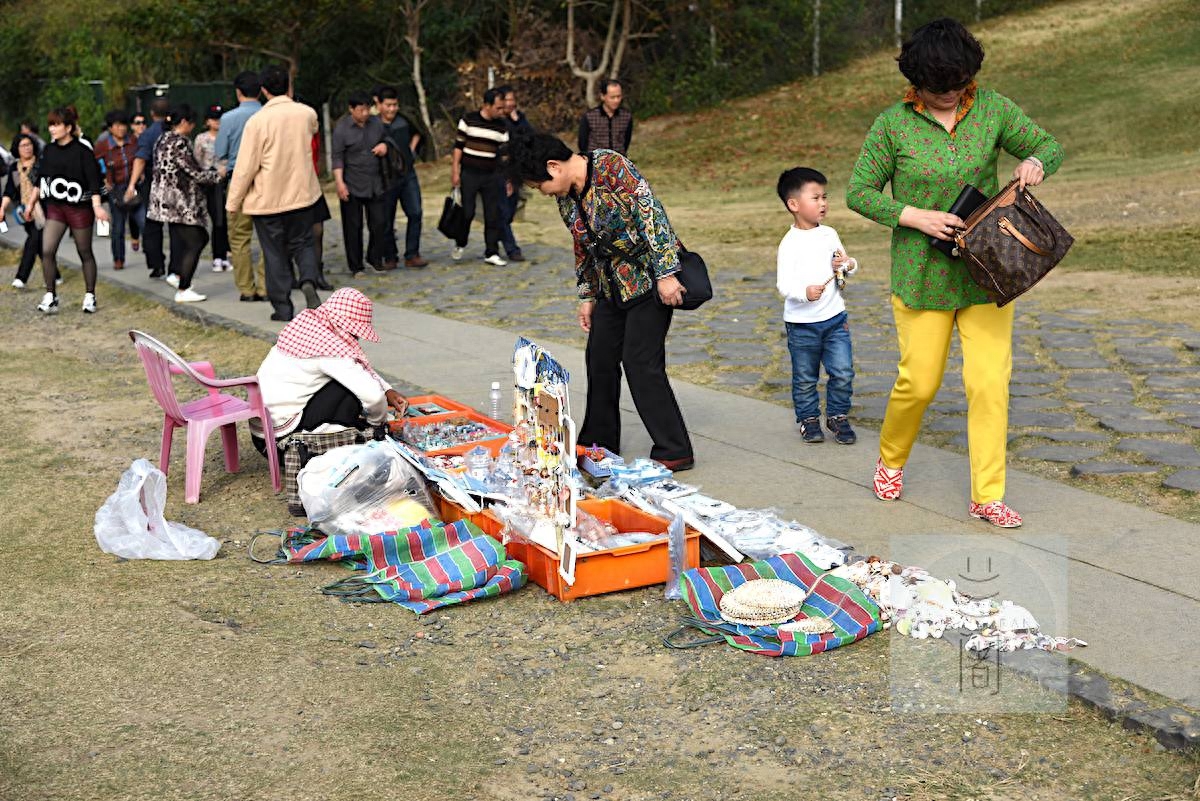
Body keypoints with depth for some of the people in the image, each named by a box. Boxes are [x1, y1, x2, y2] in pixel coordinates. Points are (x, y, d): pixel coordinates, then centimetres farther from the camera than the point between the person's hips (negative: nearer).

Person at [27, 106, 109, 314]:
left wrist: (97, 206, -26)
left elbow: (93, 180, -15)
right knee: (47, 251, -8)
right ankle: (50, 297, 1)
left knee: (85, 253, 7)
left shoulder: (82, 152, -10)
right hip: (55, 207, 5)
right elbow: (40, 179, 18)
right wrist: (32, 203, 22)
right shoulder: (48, 150, 7)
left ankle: (90, 296, 19)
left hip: (79, 207, -5)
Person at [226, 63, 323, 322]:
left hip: (267, 200, -3)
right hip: (302, 194, 3)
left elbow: (245, 167, -13)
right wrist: (290, 100, 21)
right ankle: (308, 280, -11)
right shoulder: (307, 113, -4)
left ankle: (282, 308, 10)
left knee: (275, 253, 7)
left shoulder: (257, 121, -15)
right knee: (302, 243, 17)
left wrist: (233, 202, -3)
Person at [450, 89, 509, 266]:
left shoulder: (502, 127, 4)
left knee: (493, 215, 0)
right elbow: (458, 146, -2)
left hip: (491, 176, 3)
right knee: (467, 213, 2)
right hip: (469, 174, -3)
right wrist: (455, 172, -6)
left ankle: (491, 253, 7)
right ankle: (460, 245, 24)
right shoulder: (469, 120, -4)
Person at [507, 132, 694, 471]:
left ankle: (675, 452, -3)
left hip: (650, 279, -8)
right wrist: (587, 296, 19)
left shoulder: (611, 166, -18)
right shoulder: (565, 198, 7)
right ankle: (599, 443, 27)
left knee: (641, 363, -11)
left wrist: (665, 273, -26)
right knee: (599, 359, 11)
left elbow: (650, 211, -23)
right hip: (612, 287, 8)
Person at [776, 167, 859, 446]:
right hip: (802, 323, -4)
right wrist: (805, 292, -39)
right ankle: (808, 419, 25)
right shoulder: (790, 243, -12)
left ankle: (838, 416, 17)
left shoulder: (830, 235, 7)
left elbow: (844, 263, 21)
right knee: (805, 378, 8)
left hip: (835, 318, 4)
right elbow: (784, 284, -20)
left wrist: (848, 264, -3)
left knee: (843, 372, 0)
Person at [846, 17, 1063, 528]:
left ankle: (988, 496, 6)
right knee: (919, 382, 3)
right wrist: (915, 217, -18)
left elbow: (1049, 145, 9)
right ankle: (891, 459, 34)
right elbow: (859, 192, -4)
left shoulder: (991, 108, -1)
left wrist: (1035, 163, -15)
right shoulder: (893, 123, -7)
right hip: (922, 274, -2)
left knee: (990, 380, -4)